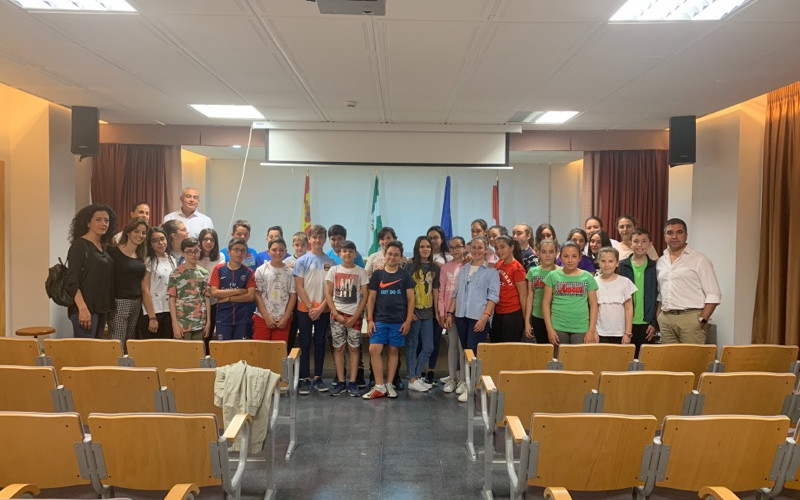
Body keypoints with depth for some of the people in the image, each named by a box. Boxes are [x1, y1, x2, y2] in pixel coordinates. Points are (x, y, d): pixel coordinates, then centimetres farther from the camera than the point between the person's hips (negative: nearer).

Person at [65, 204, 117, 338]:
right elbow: (72, 281, -15)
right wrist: (83, 309, -23)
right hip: (85, 309, -8)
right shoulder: (79, 245, -8)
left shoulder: (102, 247, 13)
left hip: (101, 308, 8)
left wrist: (107, 308, 13)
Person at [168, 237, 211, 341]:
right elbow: (172, 299, -2)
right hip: (182, 324, -3)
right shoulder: (176, 274, -1)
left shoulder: (204, 273, 8)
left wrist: (208, 321, 6)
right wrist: (175, 324, -7)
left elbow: (207, 298, 9)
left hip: (200, 324, 3)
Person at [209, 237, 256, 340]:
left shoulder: (248, 272, 4)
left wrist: (228, 298, -9)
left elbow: (251, 296, -5)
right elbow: (214, 292, -5)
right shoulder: (219, 269, 4)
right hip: (223, 317, 0)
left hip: (243, 318, 0)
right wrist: (238, 291, -8)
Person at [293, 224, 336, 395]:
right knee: (305, 344, 2)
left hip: (323, 309, 2)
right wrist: (310, 307, -9)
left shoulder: (330, 262, 4)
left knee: (320, 343, 9)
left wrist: (321, 307, -9)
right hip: (305, 309, -2)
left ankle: (318, 378, 17)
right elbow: (299, 287, -3)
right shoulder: (302, 261, 0)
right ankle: (304, 379, 8)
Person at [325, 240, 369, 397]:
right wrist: (337, 314, -6)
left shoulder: (361, 272, 3)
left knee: (354, 348, -1)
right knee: (338, 348, 2)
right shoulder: (334, 270, 5)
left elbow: (365, 296, 1)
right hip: (337, 315, 1)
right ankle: (340, 382, 9)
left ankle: (352, 383, 5)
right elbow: (328, 294, 3)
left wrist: (355, 317, -7)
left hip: (354, 315, 0)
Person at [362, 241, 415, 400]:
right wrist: (369, 319, -2)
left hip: (398, 321, 0)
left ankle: (389, 385, 17)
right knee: (374, 350, -7)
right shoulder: (377, 274, 4)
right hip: (379, 320, 0)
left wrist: (408, 321, -4)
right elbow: (371, 298, 5)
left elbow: (410, 299, 3)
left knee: (394, 351, 6)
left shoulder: (405, 275, 3)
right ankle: (379, 386, 2)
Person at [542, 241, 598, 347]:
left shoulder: (587, 277, 4)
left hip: (581, 329, 0)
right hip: (558, 328, 0)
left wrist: (591, 331, -2)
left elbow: (593, 305, 5)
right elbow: (546, 303, 2)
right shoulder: (553, 276, 2)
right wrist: (549, 329, -4)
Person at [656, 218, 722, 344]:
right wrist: (659, 317, 10)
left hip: (690, 318, -5)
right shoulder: (661, 262, 14)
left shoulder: (699, 260, -2)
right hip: (665, 319, 5)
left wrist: (702, 320, -12)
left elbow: (713, 295, -5)